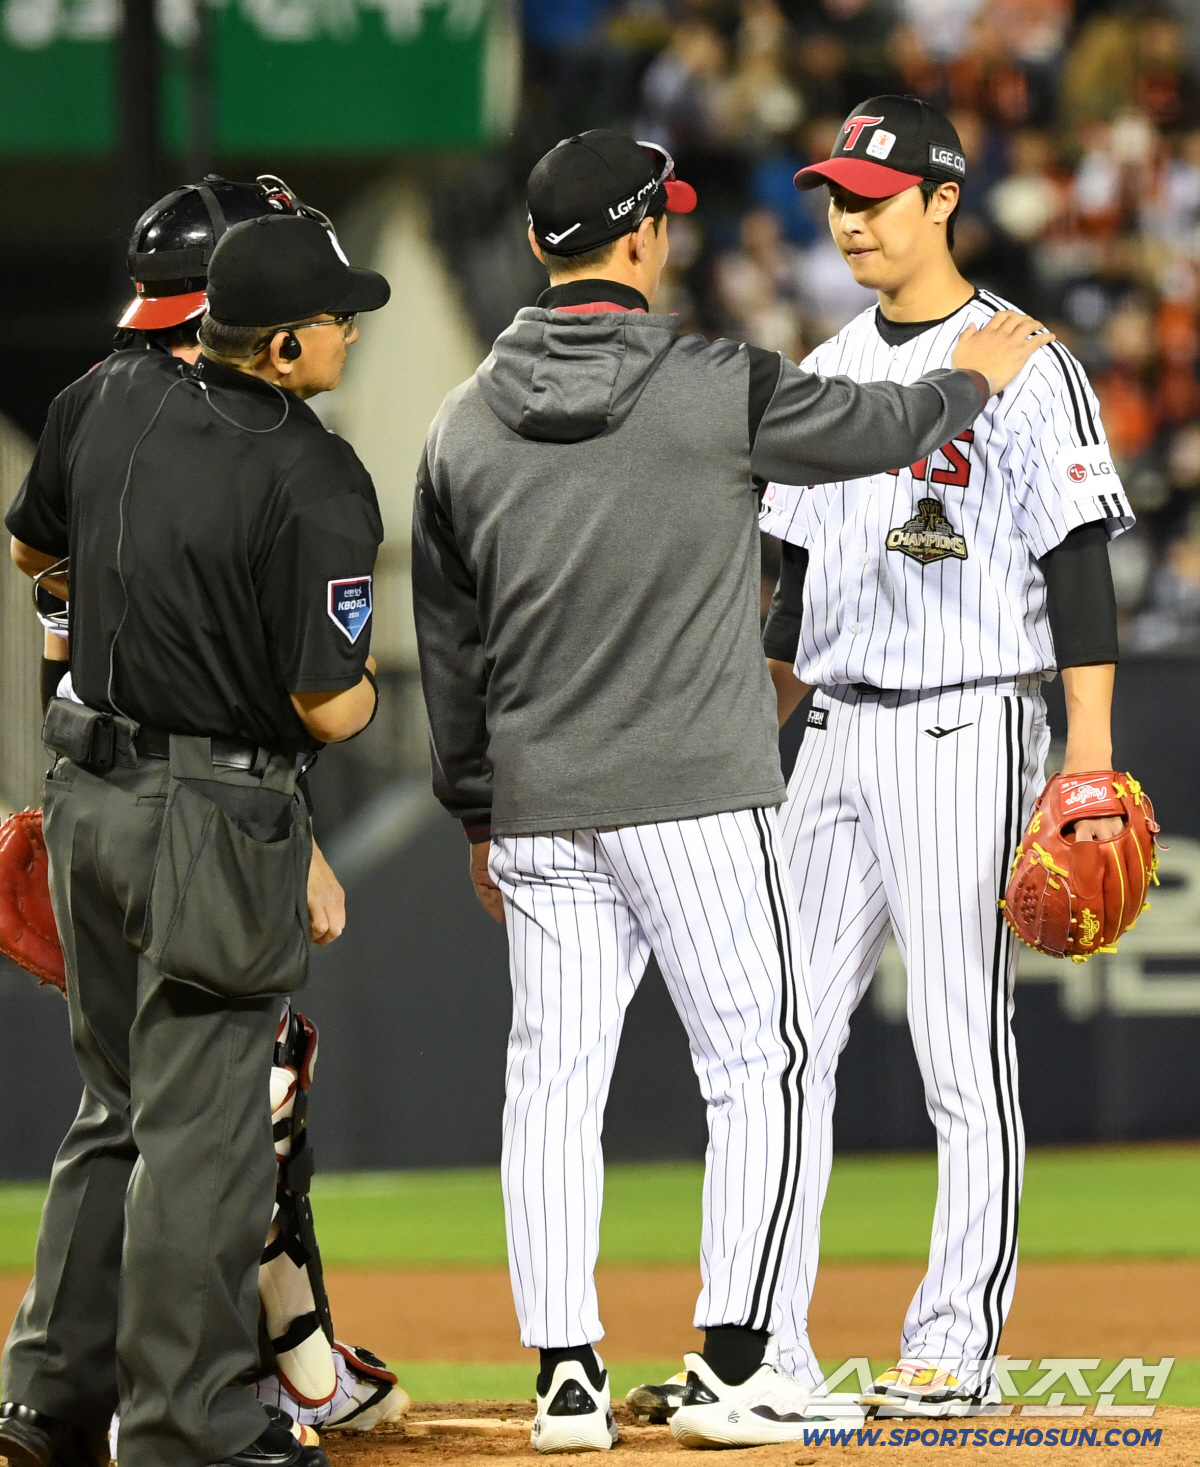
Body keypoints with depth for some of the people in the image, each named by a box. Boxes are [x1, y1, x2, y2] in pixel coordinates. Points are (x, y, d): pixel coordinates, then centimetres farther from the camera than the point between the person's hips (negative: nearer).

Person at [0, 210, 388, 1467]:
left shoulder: (106, 398, 1)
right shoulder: (315, 482, -18)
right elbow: (329, 707, -15)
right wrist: (369, 685, 7)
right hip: (217, 814, -7)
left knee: (118, 1106, 19)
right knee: (200, 1126, 1)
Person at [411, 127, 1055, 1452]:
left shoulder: (465, 424, 5)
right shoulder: (719, 391, -9)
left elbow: (448, 645, 11)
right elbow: (882, 428, 6)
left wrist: (479, 818, 20)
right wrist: (976, 377, 27)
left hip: (538, 816, 4)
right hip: (696, 799, -4)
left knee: (552, 1085, 7)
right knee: (759, 1071, 4)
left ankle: (567, 1375, 4)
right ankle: (728, 1369, -1)